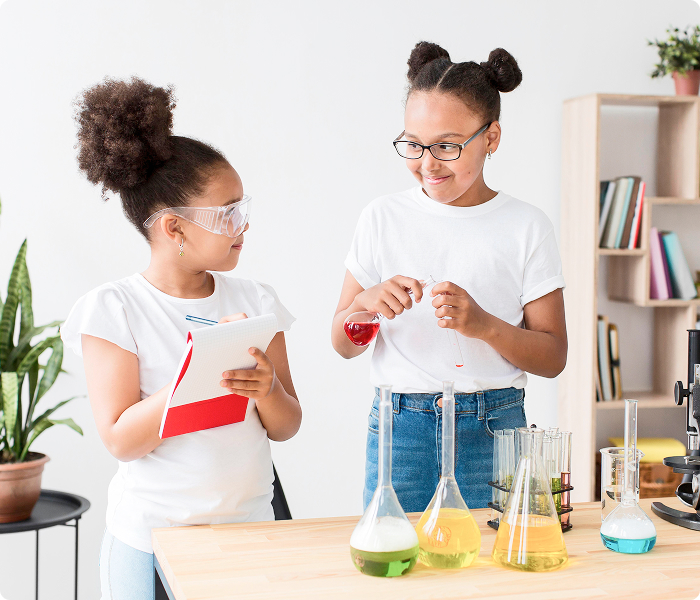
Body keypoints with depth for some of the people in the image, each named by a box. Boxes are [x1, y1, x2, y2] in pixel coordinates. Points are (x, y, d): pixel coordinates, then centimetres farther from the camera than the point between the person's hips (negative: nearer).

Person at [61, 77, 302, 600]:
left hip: (248, 528, 4)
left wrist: (267, 389, -18)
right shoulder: (111, 309, -10)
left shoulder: (256, 301, 1)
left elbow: (286, 427, 4)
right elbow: (121, 440, -15)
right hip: (150, 542, -3)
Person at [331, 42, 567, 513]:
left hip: (494, 429, -1)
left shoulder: (526, 226, 0)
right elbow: (343, 345, 7)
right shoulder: (383, 218, 3)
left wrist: (483, 324, -17)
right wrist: (367, 303, -14)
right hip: (399, 426, 1)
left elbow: (553, 358, 0)